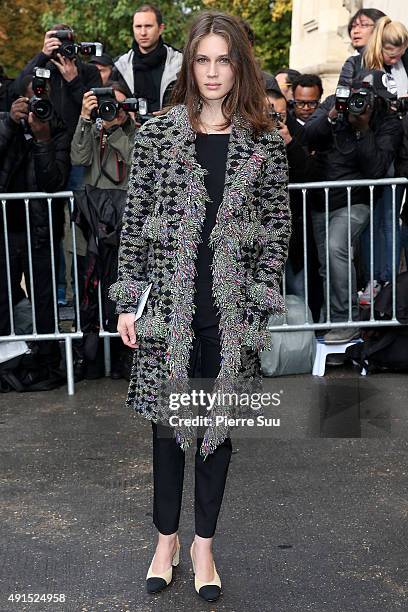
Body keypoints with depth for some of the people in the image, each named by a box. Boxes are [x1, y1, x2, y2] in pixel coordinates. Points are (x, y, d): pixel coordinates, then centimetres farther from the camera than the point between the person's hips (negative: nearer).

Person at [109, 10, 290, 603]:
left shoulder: (265, 142, 2)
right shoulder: (156, 134, 1)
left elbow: (277, 227, 3)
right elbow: (135, 219, 2)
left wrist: (260, 307, -3)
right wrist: (127, 302, -1)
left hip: (232, 308, 1)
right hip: (170, 302, 0)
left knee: (219, 420, 10)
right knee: (168, 418, 10)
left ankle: (204, 543, 27)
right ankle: (167, 537, 29)